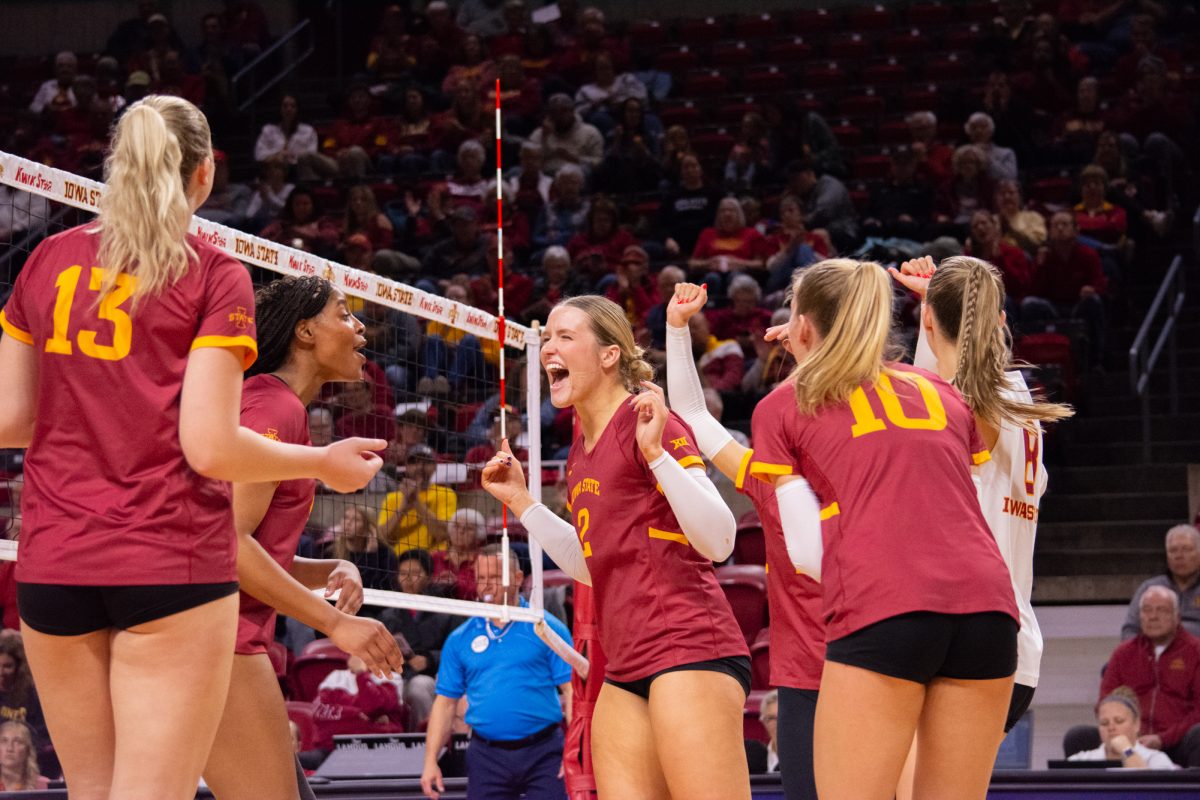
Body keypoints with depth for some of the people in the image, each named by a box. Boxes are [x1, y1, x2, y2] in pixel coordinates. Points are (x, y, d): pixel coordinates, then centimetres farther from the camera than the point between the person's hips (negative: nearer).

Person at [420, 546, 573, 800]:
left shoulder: (547, 629, 1)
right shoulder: (460, 638, 9)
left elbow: (572, 691, -4)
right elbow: (445, 702, 11)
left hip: (542, 752, -3)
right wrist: (430, 761, 3)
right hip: (487, 757, 3)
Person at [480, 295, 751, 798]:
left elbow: (718, 542, -14)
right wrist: (521, 501, 24)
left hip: (689, 650, -9)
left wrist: (655, 453, -24)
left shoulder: (645, 422, -6)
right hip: (626, 672, 9)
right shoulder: (581, 451, 18)